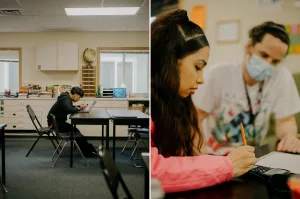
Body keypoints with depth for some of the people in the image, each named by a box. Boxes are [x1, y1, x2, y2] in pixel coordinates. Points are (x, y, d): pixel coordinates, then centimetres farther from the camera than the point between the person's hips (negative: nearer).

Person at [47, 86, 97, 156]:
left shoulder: (68, 98, 8)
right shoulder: (65, 99, -22)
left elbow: (71, 108, 20)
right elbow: (69, 110, -37)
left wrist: (78, 106, 2)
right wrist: (78, 108, -18)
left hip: (58, 121, 10)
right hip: (54, 123, -10)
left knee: (75, 130, 2)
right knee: (75, 131, -13)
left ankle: (89, 150, 2)